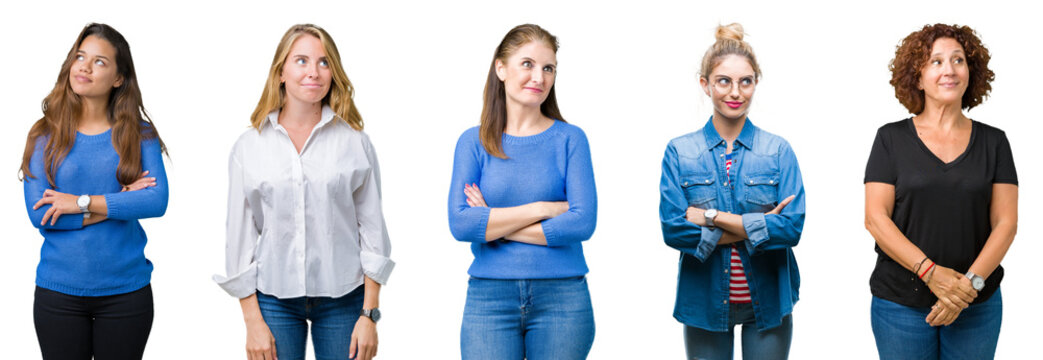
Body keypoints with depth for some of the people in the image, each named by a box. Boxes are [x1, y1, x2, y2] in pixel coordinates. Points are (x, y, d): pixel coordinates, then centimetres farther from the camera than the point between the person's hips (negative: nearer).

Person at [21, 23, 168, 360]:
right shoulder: (44, 135, 0)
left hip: (126, 290, 0)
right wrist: (120, 202, -13)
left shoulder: (140, 134, 0)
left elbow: (157, 201, -13)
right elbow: (38, 213, -11)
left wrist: (82, 202, -16)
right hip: (58, 291, 0)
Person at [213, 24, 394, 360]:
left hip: (342, 296, 0)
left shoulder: (354, 141, 2)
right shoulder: (249, 146, 3)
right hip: (274, 297, 0)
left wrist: (369, 314, -2)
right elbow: (240, 234, 3)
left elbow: (372, 228, 2)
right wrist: (253, 321, -1)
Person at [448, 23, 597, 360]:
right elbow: (460, 224, -8)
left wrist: (493, 224, -8)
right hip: (489, 297, 0)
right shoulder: (473, 142, 5)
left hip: (561, 297, 0)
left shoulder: (570, 139, 3)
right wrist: (542, 209, -11)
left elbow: (583, 222, -9)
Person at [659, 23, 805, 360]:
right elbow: (673, 228, -10)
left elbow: (792, 227, -11)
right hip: (704, 303, 0)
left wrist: (712, 217, -15)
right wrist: (757, 226, -14)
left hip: (768, 302, 0)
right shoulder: (679, 152, 0)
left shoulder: (779, 151, 1)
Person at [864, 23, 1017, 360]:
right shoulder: (892, 138, 1)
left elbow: (1005, 222, 0)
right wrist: (929, 271, -17)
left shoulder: (993, 142, 6)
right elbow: (875, 218, -6)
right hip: (901, 304, -1)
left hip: (976, 305, 1)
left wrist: (971, 282, -14)